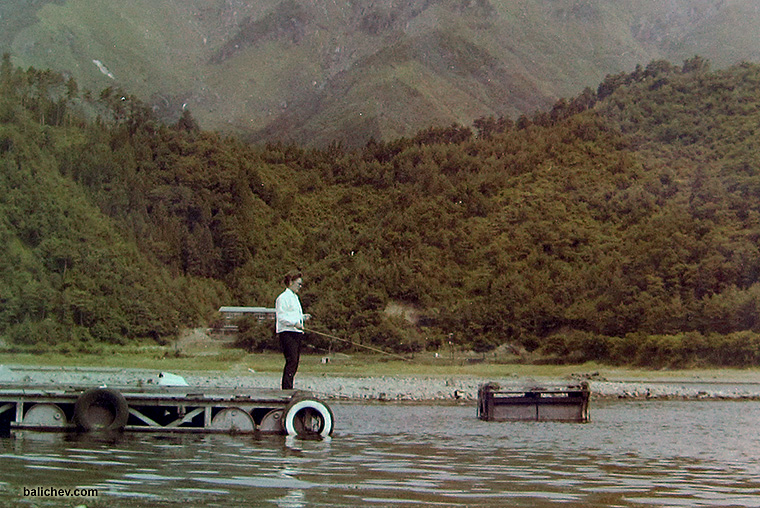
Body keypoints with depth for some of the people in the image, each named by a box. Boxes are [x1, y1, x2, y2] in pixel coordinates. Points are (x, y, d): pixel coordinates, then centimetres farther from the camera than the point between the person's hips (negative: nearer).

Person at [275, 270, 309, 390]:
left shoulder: (295, 297, 22)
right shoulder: (283, 297, -7)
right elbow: (281, 317, -15)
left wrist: (302, 317, 15)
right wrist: (295, 323, -23)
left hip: (296, 333, 9)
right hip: (287, 333, -9)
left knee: (295, 362, 7)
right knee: (291, 361, -14)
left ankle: (289, 388, 11)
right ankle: (286, 388, -14)